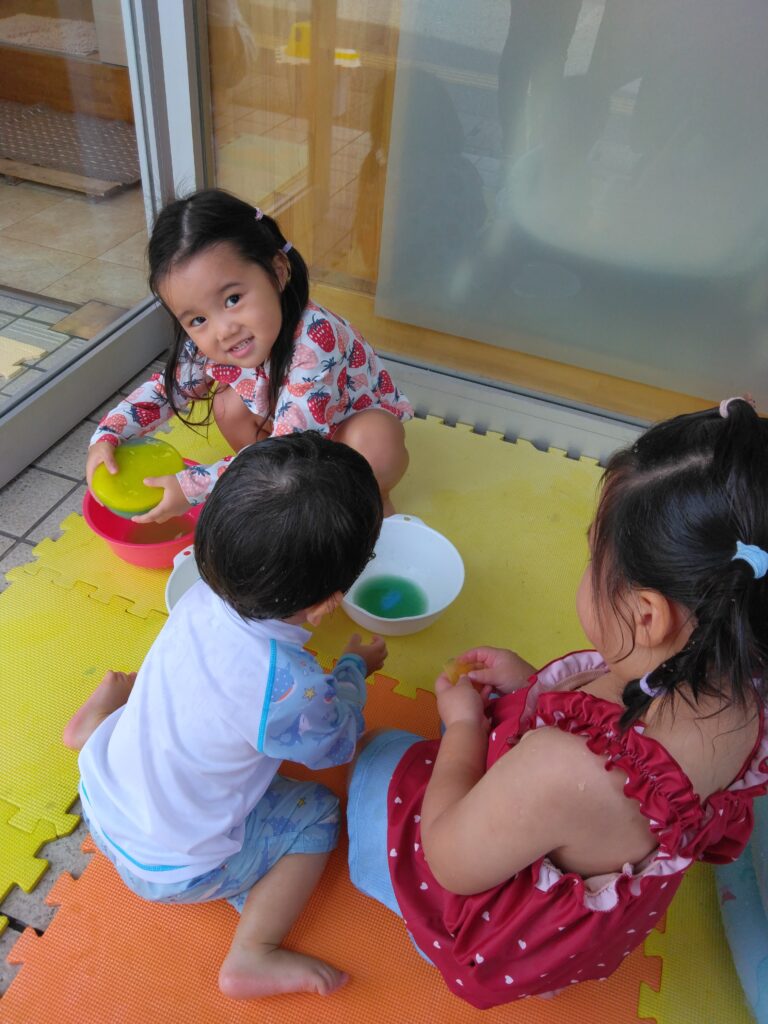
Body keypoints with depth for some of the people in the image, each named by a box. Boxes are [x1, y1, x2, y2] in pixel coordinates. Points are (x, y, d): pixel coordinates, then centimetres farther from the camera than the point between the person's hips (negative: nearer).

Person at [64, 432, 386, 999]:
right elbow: (334, 743, -13)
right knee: (316, 814, 6)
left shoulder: (200, 598, -21)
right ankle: (253, 958, 4)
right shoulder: (288, 687, -39)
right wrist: (356, 665, 1)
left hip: (101, 803, 6)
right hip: (172, 868, -6)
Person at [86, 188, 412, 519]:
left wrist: (193, 488, -37)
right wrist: (107, 436, -15)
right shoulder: (206, 344, -20)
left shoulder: (314, 339, -41)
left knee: (376, 438, -36)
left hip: (360, 429, -5)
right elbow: (166, 388, 0)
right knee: (228, 403, -14)